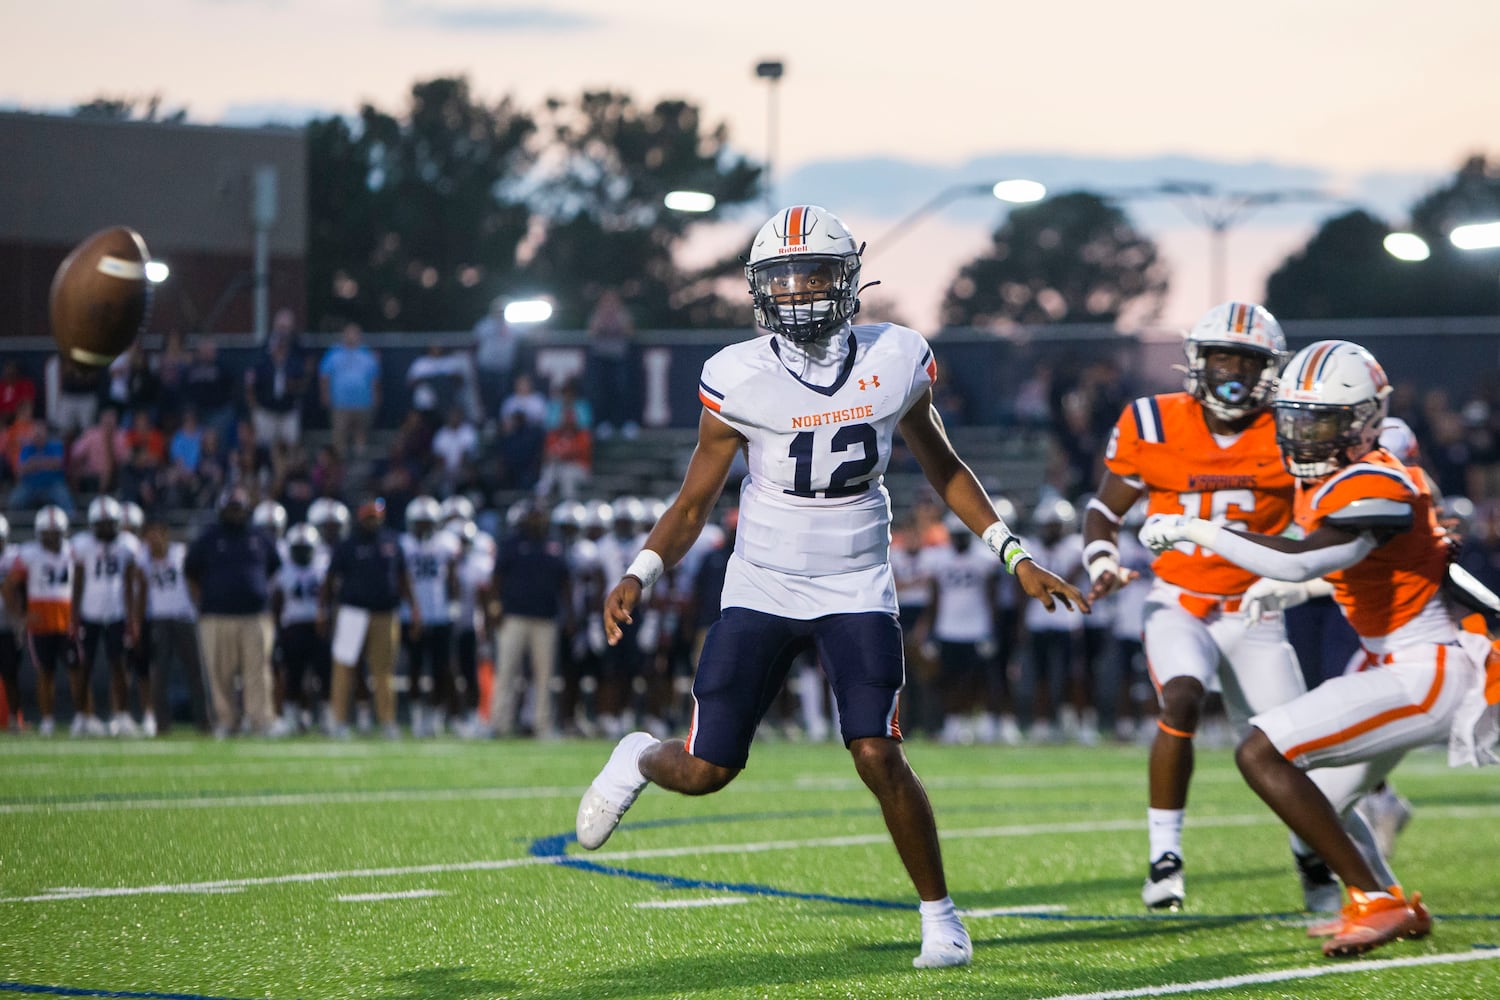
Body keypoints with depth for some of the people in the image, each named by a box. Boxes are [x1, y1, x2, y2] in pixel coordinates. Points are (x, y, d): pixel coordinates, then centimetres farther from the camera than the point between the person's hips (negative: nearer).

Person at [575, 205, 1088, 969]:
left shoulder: (895, 361, -5)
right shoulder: (738, 378, -10)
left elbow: (941, 467, 11)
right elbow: (694, 502, -1)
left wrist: (1015, 557, 7)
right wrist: (639, 576, -17)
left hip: (856, 589, 0)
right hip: (761, 588, 0)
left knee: (878, 755, -16)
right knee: (707, 770, -2)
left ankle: (940, 917, 2)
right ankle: (640, 760, 35)